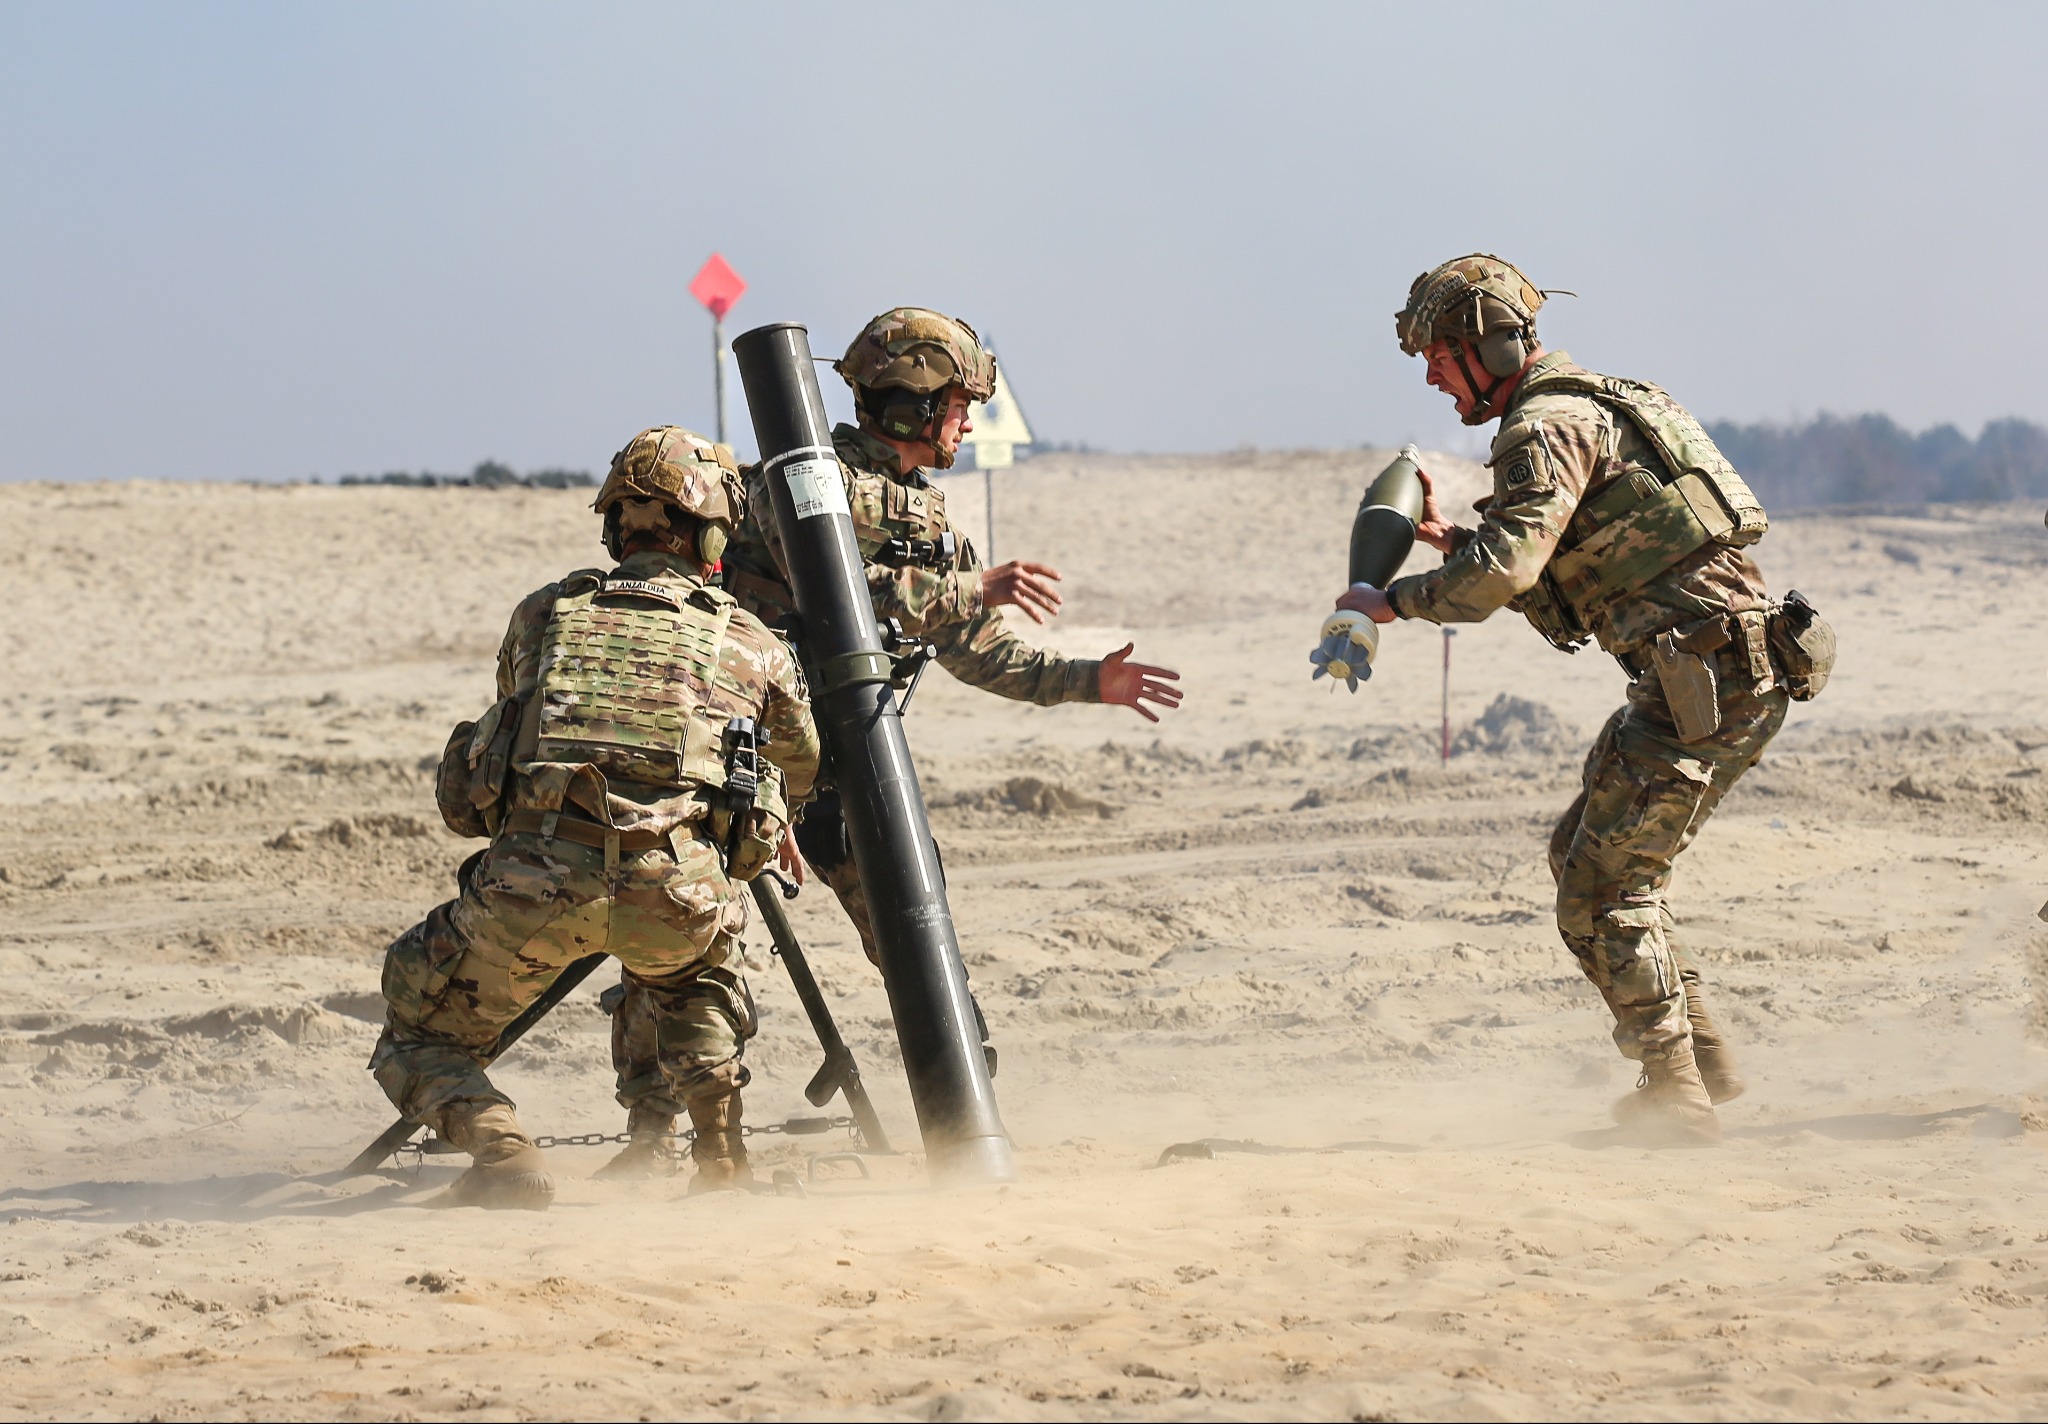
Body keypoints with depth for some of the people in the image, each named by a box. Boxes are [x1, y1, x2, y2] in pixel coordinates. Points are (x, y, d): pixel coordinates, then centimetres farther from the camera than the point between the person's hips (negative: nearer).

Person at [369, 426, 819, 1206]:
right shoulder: (756, 645, 23)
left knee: (420, 1038, 20)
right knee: (697, 979, 38)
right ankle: (720, 1159, 24)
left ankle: (500, 1150, -5)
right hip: (679, 881, 1)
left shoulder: (542, 614, 24)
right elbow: (802, 772, 41)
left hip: (536, 874, -1)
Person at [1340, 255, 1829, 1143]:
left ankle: (1677, 1099, -3)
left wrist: (1394, 602, -9)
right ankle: (1704, 1060, 19)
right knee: (1583, 853, 17)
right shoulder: (1588, 408, 23)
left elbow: (1503, 571, -23)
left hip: (1706, 677, -10)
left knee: (1604, 887, -5)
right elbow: (1543, 582, 28)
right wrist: (1451, 540, 16)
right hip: (1741, 677, 10)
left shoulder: (1547, 428, -10)